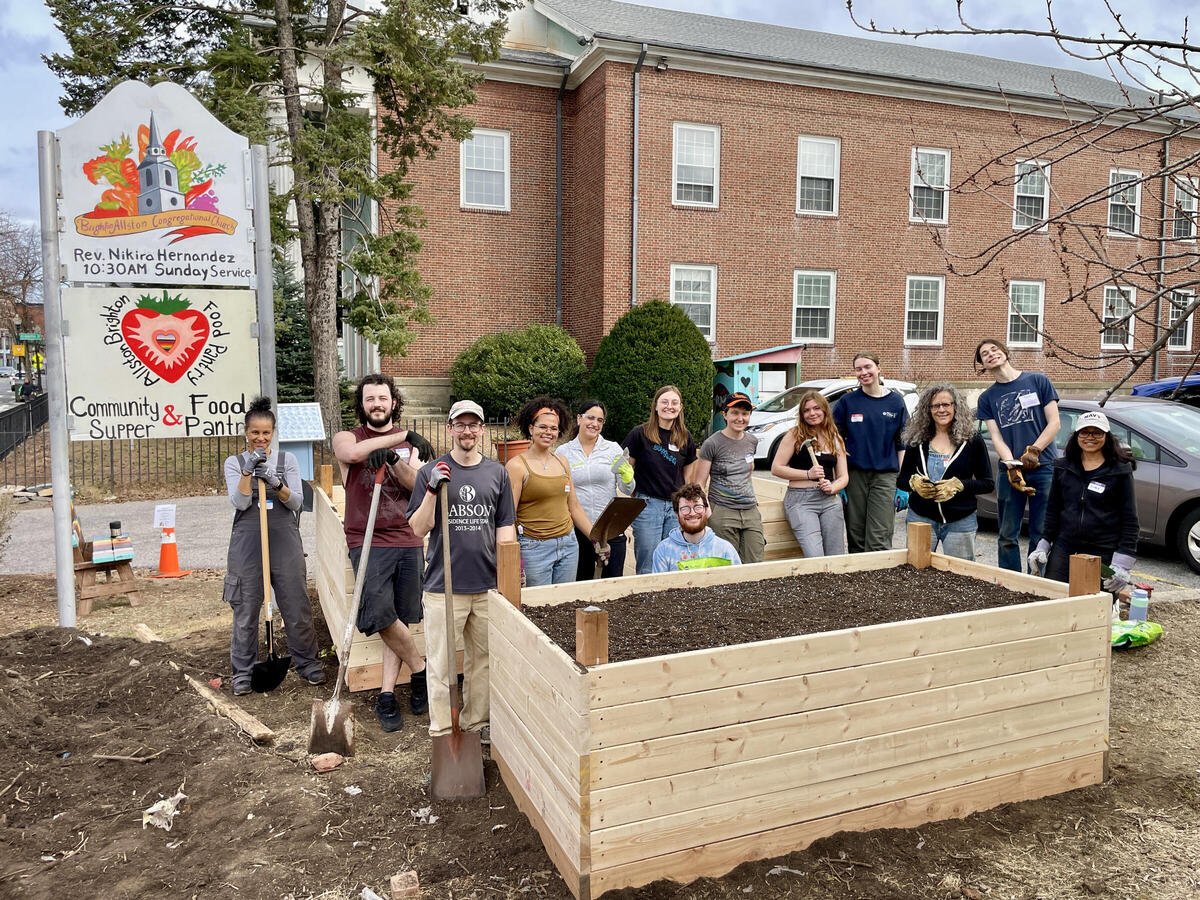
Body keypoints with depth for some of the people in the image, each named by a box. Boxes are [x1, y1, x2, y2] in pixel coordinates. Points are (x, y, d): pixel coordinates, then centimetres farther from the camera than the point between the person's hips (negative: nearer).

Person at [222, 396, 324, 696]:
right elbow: (240, 502, -8)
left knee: (297, 605, 4)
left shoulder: (287, 460, 6)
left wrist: (276, 483, -19)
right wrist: (248, 470, -19)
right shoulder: (234, 463, 5)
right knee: (246, 609, 4)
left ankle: (307, 662, 20)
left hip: (284, 540, 1)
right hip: (247, 542, -1)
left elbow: (296, 501, -2)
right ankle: (243, 671, 18)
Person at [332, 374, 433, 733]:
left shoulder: (409, 444, 15)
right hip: (367, 541, -3)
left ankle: (386, 695, 12)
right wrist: (402, 436, -13)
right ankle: (420, 669, 6)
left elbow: (419, 487, 0)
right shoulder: (347, 437, 8)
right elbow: (352, 452, -18)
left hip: (407, 541, 3)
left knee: (401, 620, 3)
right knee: (380, 613, -16)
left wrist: (394, 459, -18)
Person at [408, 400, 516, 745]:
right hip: (443, 585, -3)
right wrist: (433, 490, -18)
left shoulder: (497, 472, 8)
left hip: (487, 585, 3)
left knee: (483, 659, 14)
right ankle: (441, 732, 15)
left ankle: (477, 723, 29)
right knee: (440, 663, 3)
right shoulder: (431, 472, 0)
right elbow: (418, 528, -4)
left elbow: (505, 528, 10)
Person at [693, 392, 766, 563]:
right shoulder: (712, 444, -6)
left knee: (755, 565, -1)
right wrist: (707, 510, -17)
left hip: (751, 512, 5)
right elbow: (698, 484, -6)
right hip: (722, 512, -5)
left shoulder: (752, 441, 11)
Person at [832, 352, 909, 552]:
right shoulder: (848, 401, 4)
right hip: (854, 474, 1)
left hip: (885, 475, 0)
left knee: (879, 540, -7)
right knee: (856, 538, 5)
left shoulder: (895, 401, 5)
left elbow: (902, 444, 7)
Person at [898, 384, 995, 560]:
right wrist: (914, 482, -12)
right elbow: (902, 480, 10)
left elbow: (988, 483, 0)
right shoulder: (917, 440, 4)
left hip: (960, 522, -1)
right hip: (920, 518, 1)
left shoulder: (972, 440, -1)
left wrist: (959, 485, -16)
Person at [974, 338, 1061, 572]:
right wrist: (1012, 467, -14)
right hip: (1009, 471, 2)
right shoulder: (987, 398, 10)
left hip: (1043, 468, -2)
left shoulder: (1037, 381, 4)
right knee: (1008, 536, 5)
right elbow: (996, 437, 2)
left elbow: (1054, 423, 1)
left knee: (1041, 536, -1)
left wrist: (1033, 451, -12)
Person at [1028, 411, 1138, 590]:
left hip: (1102, 554, -3)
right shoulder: (1063, 467, 10)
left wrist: (1123, 563, -8)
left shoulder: (1120, 471, 0)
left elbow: (1129, 519, -2)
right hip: (1063, 549, 3)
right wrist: (1043, 546, 8)